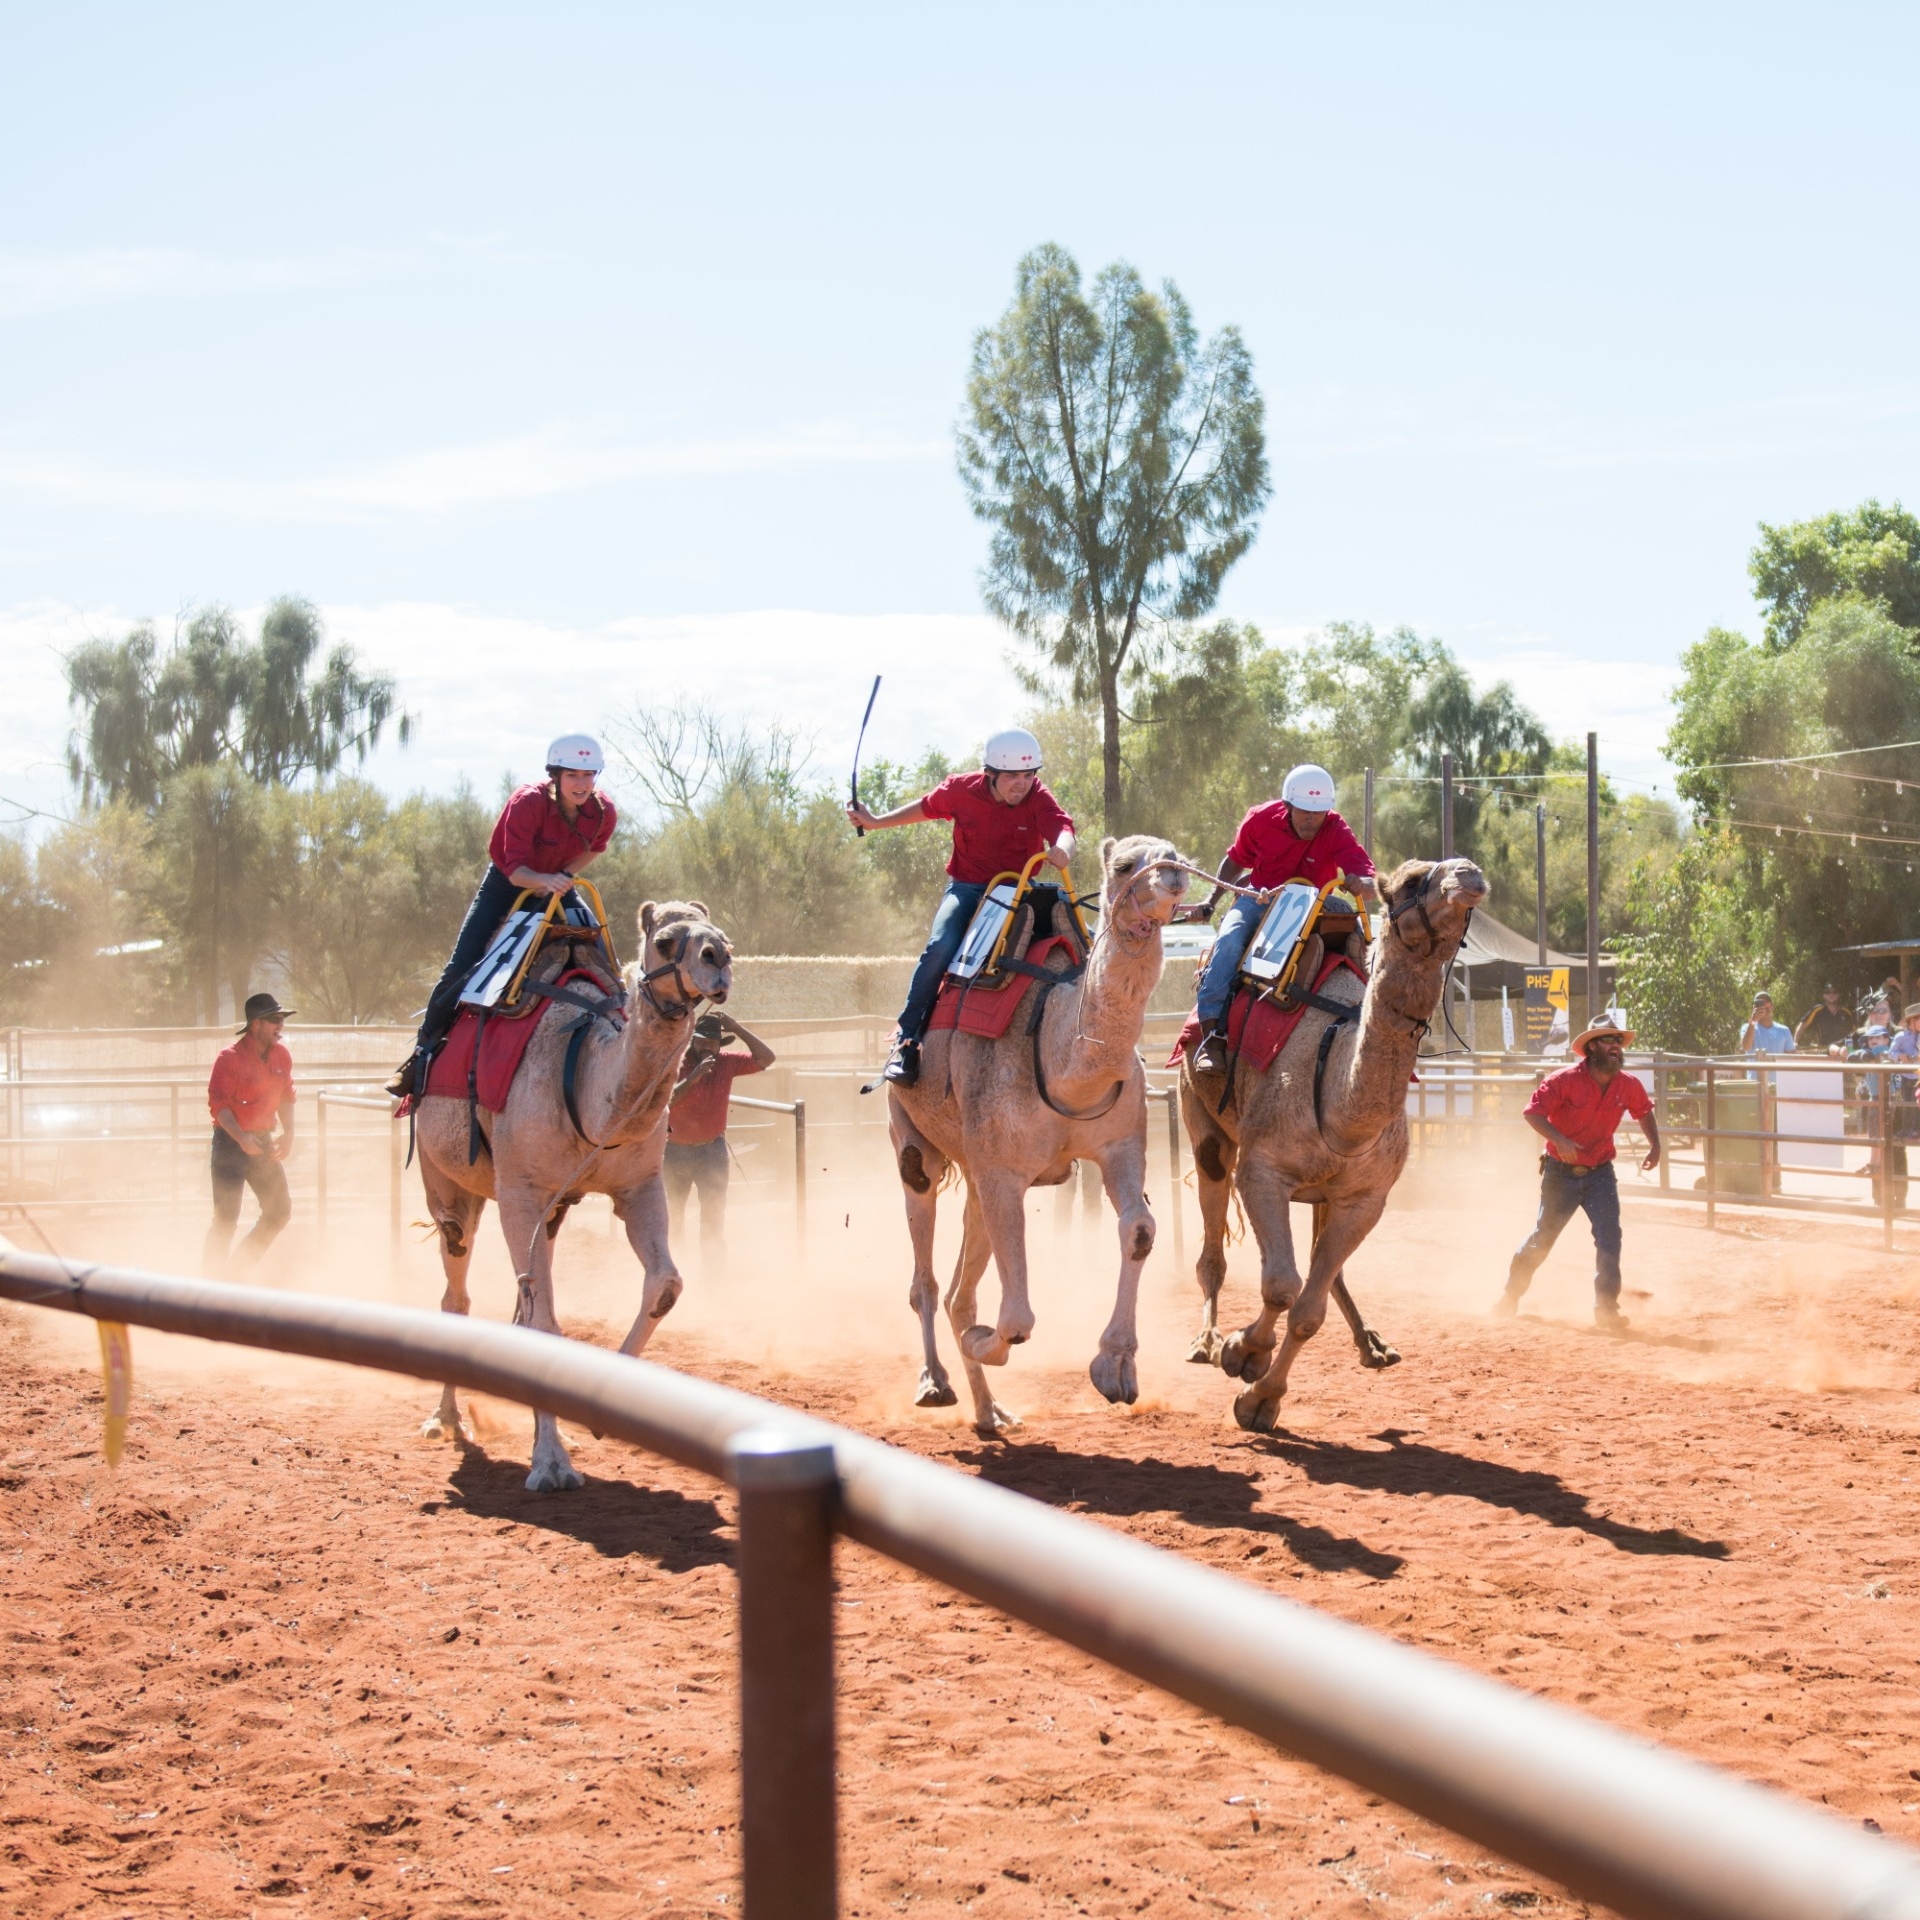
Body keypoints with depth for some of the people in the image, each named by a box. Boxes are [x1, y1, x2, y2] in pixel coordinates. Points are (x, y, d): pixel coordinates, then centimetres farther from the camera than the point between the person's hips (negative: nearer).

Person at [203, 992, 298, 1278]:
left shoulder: (282, 1057, 4)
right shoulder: (229, 1058, -15)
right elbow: (218, 1103, -18)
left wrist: (288, 1133, 2)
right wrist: (241, 1138, -30)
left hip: (263, 1142, 7)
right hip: (230, 1143, -7)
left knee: (280, 1211, 10)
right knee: (227, 1217, -10)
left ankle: (241, 1266, 26)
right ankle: (210, 1278, 1)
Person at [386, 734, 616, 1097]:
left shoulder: (603, 812, -19)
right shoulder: (527, 803, -31)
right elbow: (515, 869, -33)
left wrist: (565, 876, -13)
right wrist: (545, 880, -54)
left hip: (555, 886, 4)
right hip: (505, 884, -4)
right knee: (461, 968, -12)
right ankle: (423, 1050, -1)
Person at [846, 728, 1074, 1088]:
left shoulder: (1038, 799, -11)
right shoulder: (961, 790, -9)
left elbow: (1062, 826, -31)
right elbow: (925, 807, 12)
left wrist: (1063, 849, -56)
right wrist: (875, 822, 18)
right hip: (967, 888, -2)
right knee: (940, 946, -30)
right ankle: (907, 1038, -18)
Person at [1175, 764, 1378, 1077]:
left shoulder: (1336, 831, -14)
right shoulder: (1262, 819, -9)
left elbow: (1367, 877, -26)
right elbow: (1235, 861, 11)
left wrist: (1363, 883, -50)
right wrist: (1211, 902, 10)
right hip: (1259, 899, 0)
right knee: (1229, 942, -30)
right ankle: (1213, 1033, -33)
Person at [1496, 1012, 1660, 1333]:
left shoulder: (1628, 1086, -5)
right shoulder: (1565, 1080, -19)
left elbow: (1644, 1111, 14)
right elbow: (1533, 1112, -21)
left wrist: (1654, 1145, 1)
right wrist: (1559, 1139, -35)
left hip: (1600, 1173, 3)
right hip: (1561, 1172, -3)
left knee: (1609, 1237, -12)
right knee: (1543, 1237, 10)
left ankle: (1606, 1307, -6)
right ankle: (1512, 1292, 31)